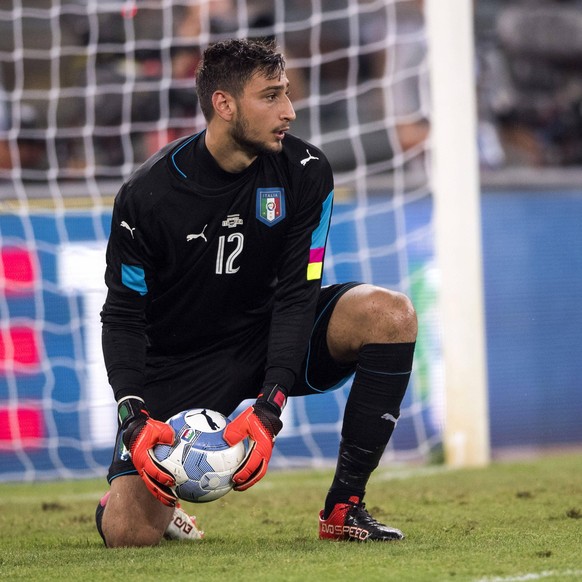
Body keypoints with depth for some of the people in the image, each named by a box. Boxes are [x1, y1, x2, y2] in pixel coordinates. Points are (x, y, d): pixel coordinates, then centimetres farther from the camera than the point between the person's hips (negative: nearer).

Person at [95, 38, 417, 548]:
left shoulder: (305, 172, -12)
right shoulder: (147, 195, -18)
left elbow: (297, 294, -15)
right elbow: (123, 315, -11)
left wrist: (269, 407, -27)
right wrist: (135, 418, -27)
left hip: (272, 334, 3)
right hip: (181, 365, -3)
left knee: (390, 314, -26)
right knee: (129, 532, -19)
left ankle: (344, 509, -17)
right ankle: (127, 495, 23)